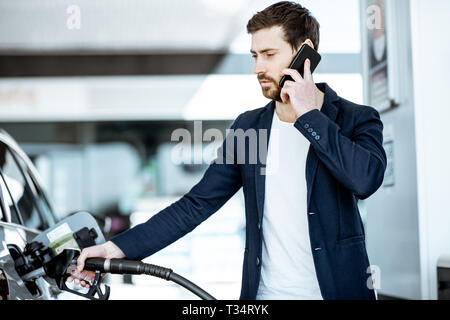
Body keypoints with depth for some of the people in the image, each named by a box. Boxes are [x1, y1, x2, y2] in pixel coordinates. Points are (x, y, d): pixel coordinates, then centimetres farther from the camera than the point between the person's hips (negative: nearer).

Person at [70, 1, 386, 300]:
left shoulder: (356, 119, -3)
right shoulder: (248, 126, 7)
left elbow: (366, 177, -24)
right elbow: (196, 204, 5)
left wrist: (307, 114, -16)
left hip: (339, 289, -3)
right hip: (265, 292, 3)